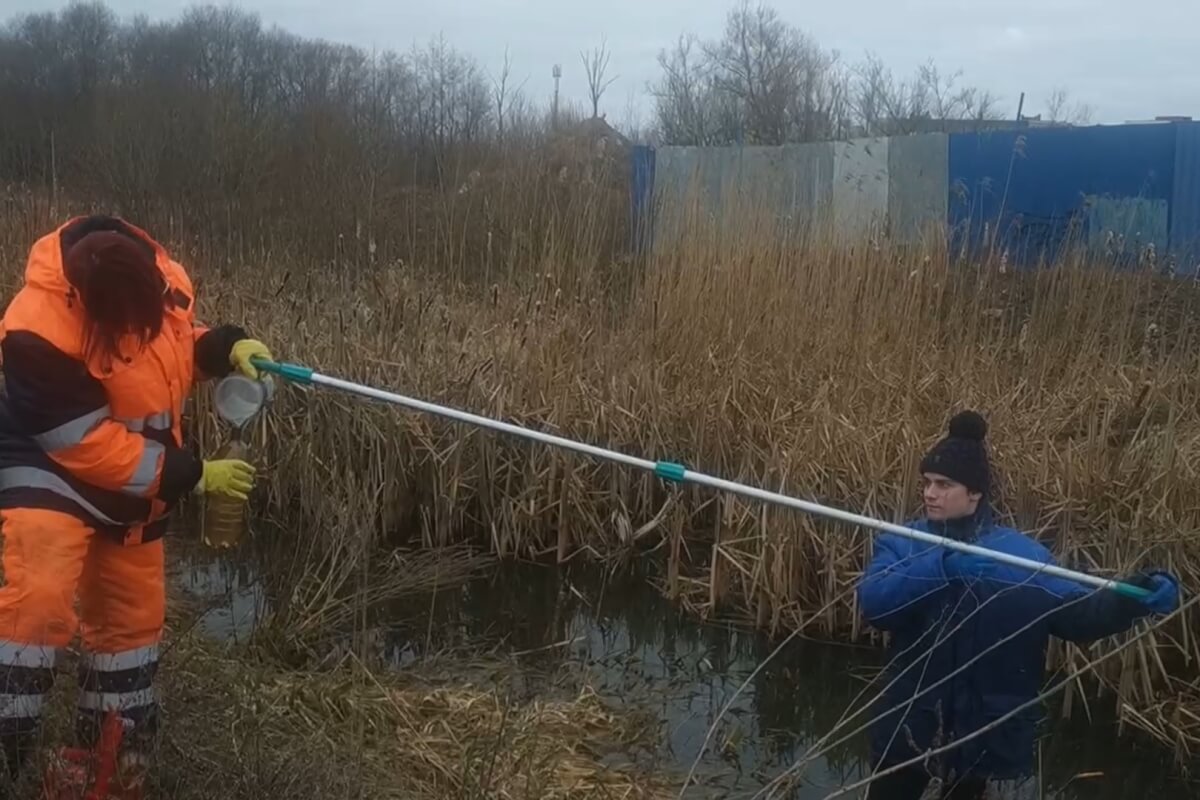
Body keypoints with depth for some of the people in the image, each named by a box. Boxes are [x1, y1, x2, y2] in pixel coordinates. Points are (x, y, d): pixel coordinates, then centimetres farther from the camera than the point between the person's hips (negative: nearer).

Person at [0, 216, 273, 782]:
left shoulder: (161, 277, -14)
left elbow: (179, 340, 8)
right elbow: (90, 445, -28)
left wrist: (229, 348, -14)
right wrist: (192, 476, -24)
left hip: (134, 486, 7)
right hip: (54, 472, -7)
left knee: (132, 615, 15)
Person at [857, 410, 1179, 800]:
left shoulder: (1020, 552, -5)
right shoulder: (900, 543, -5)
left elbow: (1076, 612, -12)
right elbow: (873, 601, -23)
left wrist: (1130, 598, -32)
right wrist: (939, 566, -36)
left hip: (980, 728, 0)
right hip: (908, 722, 0)